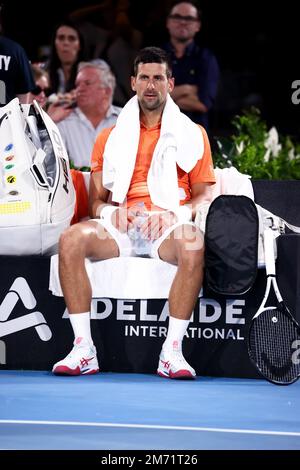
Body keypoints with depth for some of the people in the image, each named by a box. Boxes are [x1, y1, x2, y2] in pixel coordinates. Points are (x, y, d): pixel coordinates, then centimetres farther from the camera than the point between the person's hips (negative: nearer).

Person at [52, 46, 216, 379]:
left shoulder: (192, 135, 17)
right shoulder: (110, 137, 22)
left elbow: (204, 195, 11)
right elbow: (96, 199, 18)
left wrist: (174, 215, -10)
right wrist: (110, 211, -8)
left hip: (169, 227, -2)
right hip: (120, 225, 2)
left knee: (194, 246, -39)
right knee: (70, 240, -31)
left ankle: (172, 352, -35)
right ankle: (83, 349, -30)